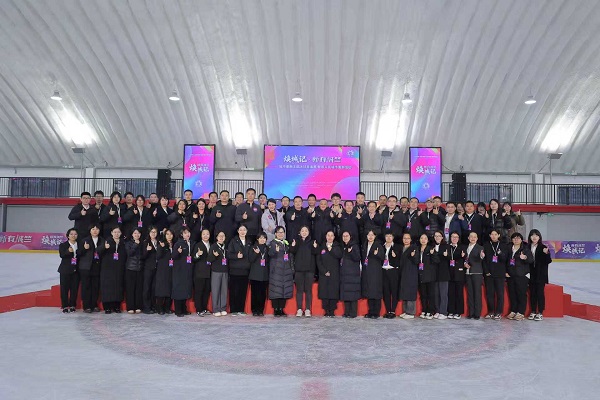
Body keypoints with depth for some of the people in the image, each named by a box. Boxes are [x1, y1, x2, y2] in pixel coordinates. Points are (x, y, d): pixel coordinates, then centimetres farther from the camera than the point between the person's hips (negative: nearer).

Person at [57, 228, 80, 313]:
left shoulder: (79, 245, 8)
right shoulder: (63, 245, 2)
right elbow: (61, 255, -15)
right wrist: (68, 251, -33)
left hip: (76, 270, 2)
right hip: (65, 270, -2)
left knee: (74, 288, 4)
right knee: (64, 288, 1)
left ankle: (72, 305, 16)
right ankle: (65, 306, 10)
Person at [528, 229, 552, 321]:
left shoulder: (543, 247, -6)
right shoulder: (527, 247, 5)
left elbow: (549, 261, -9)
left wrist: (546, 253, -26)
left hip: (541, 274, -4)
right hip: (531, 274, 4)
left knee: (540, 293, -1)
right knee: (532, 293, 9)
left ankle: (540, 313, 7)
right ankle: (533, 312, 19)